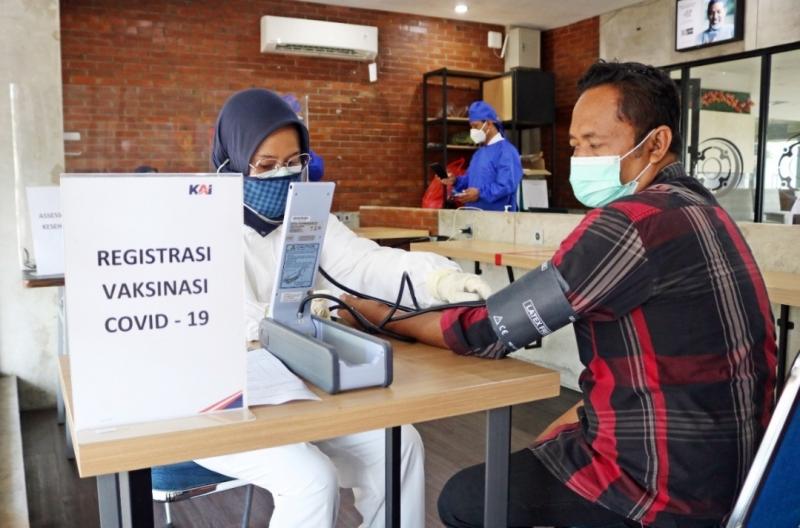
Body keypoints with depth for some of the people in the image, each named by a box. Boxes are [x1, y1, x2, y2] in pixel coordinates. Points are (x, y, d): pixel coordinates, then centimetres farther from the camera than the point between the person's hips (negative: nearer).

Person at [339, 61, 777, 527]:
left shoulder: (633, 221, -24)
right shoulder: (695, 208, 7)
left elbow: (489, 331, -20)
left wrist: (380, 313, -5)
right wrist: (554, 436, 8)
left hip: (667, 482, -9)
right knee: (519, 465, 25)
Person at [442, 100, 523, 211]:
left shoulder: (506, 151, -12)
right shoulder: (479, 153, 18)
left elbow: (507, 186, -23)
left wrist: (480, 193, -29)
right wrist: (456, 181, 5)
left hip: (497, 215, -9)